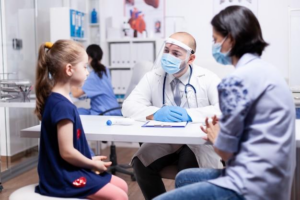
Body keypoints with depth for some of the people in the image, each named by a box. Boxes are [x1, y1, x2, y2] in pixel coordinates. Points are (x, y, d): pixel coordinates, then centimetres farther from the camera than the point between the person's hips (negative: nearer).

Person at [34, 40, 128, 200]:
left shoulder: (56, 100, 8)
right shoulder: (62, 105, -23)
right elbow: (67, 152, -24)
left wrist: (90, 161, 9)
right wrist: (93, 164, -9)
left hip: (69, 172, 10)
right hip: (64, 178, -10)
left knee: (122, 186, 13)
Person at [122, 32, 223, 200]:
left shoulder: (207, 79, -3)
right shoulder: (153, 77, 3)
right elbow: (129, 106, -6)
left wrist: (189, 115, -29)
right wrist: (155, 114, -26)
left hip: (197, 143, -2)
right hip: (164, 141, 3)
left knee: (188, 167, -32)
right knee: (141, 163, -23)